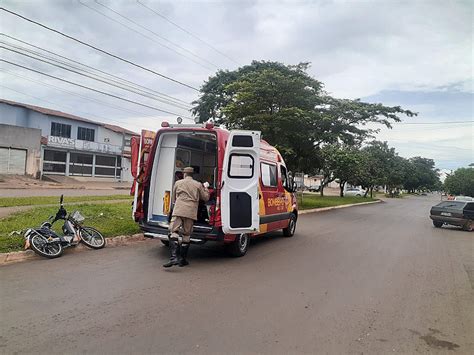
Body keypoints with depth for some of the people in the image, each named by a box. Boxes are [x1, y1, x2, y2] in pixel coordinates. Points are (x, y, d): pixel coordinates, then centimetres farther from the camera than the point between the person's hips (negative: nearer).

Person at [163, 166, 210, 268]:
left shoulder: (178, 183, 15)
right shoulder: (198, 185, 13)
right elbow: (206, 198, 18)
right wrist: (205, 187, 33)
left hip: (178, 211, -1)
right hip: (191, 213, 1)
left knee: (174, 232, -6)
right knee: (186, 235, 9)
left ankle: (174, 257, -23)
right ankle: (182, 259, 14)